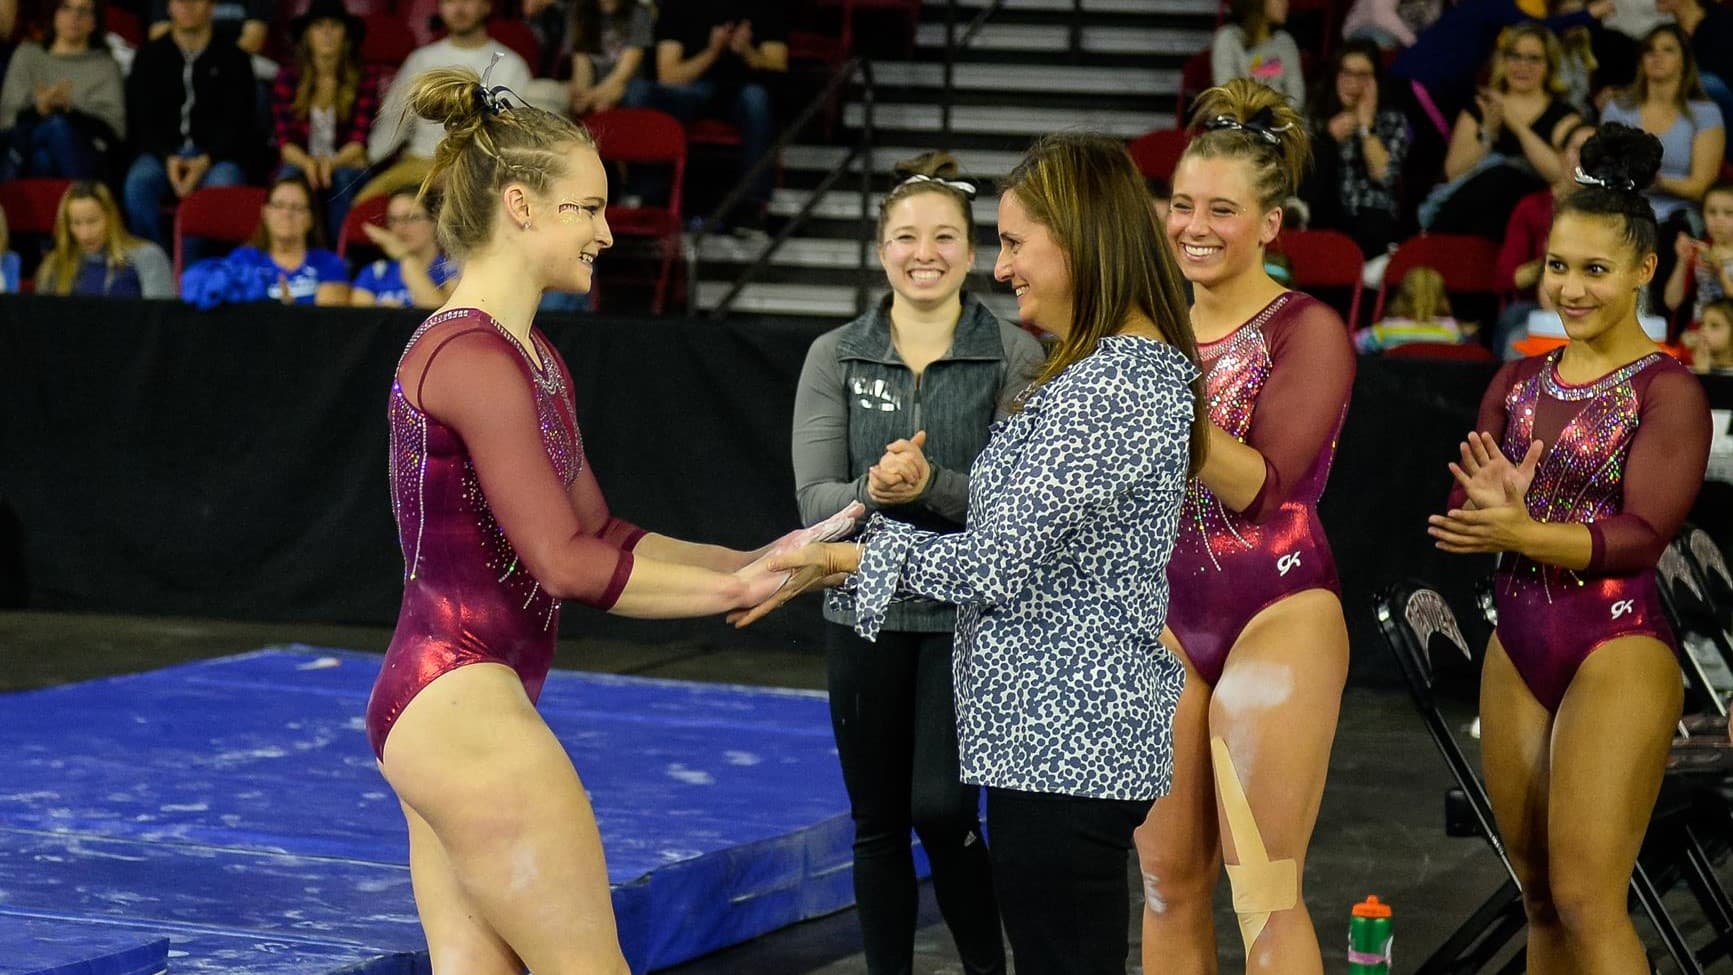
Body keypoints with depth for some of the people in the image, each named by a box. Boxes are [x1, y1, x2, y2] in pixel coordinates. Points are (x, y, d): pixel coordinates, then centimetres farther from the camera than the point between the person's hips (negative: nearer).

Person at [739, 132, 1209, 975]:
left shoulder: (1117, 386, -19)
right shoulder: (1128, 367, 14)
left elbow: (1001, 562, -20)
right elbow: (1030, 549, 16)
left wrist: (843, 558, -11)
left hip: (1064, 743, -11)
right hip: (1065, 733, 11)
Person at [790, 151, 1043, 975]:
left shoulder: (1016, 356, -4)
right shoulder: (836, 358, 3)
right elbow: (814, 497, -4)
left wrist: (932, 485, -26)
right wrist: (872, 491, -26)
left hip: (971, 614, -3)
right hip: (865, 612, 3)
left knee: (941, 809, -10)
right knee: (878, 821, 8)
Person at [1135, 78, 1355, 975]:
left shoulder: (1307, 330, -8)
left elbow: (1259, 484, -19)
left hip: (1276, 619, -5)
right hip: (1165, 620, 5)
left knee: (1263, 892, -7)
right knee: (1167, 880, 8)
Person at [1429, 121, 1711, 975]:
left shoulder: (1666, 391, -8)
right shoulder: (1519, 383, 9)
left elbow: (1641, 537, -17)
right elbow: (1461, 519, 6)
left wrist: (1521, 532, -31)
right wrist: (1494, 505, -17)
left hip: (1616, 649, -6)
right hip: (1518, 647, 6)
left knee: (1587, 899, -11)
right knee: (1539, 898, 11)